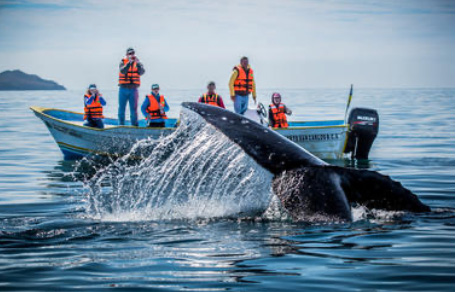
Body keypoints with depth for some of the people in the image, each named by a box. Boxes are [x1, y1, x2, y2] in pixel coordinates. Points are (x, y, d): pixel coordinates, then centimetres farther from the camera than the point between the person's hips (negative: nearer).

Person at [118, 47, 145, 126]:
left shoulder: (138, 63, 5)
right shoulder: (123, 62, 2)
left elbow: (141, 72, -14)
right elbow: (123, 71, -18)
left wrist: (137, 63, -29)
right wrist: (129, 62, -28)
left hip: (133, 89, 0)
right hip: (123, 89, 0)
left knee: (134, 109, 1)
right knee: (121, 108, 3)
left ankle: (134, 125, 6)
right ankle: (121, 125, 11)